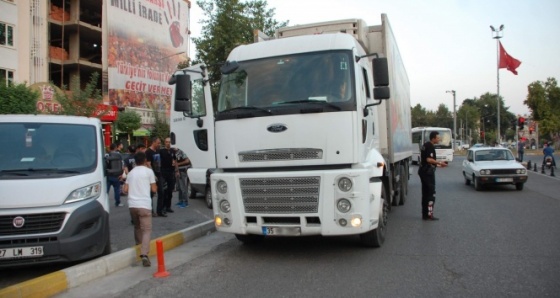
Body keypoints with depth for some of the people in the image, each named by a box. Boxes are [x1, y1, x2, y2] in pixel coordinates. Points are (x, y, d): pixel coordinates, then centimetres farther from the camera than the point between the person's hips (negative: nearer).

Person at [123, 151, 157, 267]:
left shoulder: (131, 173, 14)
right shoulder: (149, 171, 1)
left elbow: (125, 190, 11)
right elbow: (154, 189, 1)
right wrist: (153, 185, 21)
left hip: (132, 204, 5)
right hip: (144, 205, -5)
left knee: (137, 227, 23)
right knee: (146, 230, -5)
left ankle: (139, 249, 31)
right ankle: (144, 254, -21)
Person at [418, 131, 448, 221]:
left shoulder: (425, 145, 15)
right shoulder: (430, 146, -15)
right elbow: (429, 159, -24)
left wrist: (437, 164, 21)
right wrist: (439, 162, -15)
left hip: (423, 171, 10)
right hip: (428, 172, -10)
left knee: (425, 193, 11)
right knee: (431, 193, -6)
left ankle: (425, 214, 15)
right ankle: (429, 214, -7)